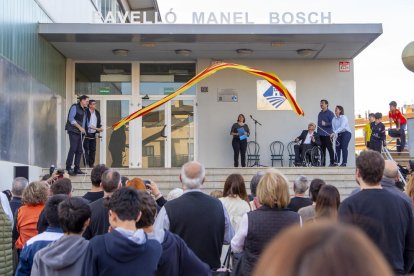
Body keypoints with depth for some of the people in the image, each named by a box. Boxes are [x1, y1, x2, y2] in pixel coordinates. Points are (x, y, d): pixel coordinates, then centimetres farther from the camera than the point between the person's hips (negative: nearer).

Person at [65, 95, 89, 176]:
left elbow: (86, 122, 22)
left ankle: (77, 168, 8)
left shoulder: (84, 110, 20)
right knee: (73, 149, -12)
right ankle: (68, 167, -7)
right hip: (73, 132, -7)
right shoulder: (75, 107, -3)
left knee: (79, 151, 4)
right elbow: (71, 119, -12)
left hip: (81, 133, 7)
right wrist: (80, 127, -16)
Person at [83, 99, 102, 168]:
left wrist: (100, 128, -4)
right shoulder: (86, 112, -11)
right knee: (86, 149, -3)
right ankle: (86, 164, -1)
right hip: (86, 134, -6)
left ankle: (91, 164, 14)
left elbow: (98, 122, 18)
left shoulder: (97, 113, 11)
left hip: (93, 134, 6)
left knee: (93, 149, 8)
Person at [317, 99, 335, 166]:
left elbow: (332, 123, -10)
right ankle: (323, 163, 10)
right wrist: (318, 132, 18)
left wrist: (325, 124, -23)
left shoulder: (330, 113, -3)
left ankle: (332, 162, -4)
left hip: (327, 134, -6)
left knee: (329, 148, -7)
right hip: (321, 135, 7)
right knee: (322, 149, 7)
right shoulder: (320, 114, 18)